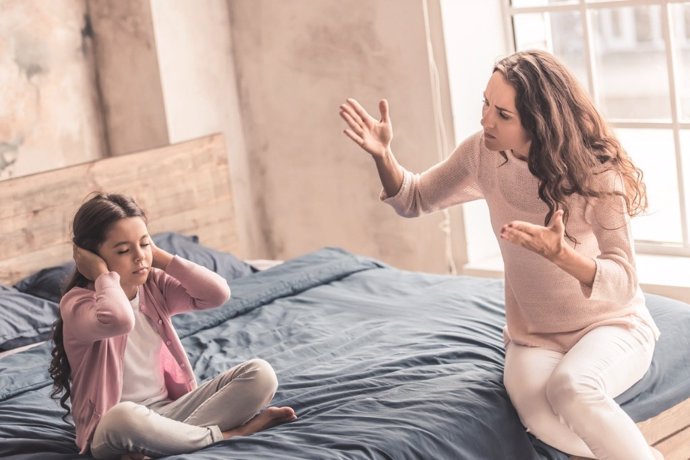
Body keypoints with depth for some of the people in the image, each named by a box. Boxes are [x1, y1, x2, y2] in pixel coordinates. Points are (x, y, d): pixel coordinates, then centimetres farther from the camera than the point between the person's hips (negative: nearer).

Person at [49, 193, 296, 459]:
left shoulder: (154, 286, 5)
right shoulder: (77, 303, -15)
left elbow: (218, 293, -8)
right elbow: (119, 319, -38)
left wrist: (160, 257, -5)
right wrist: (104, 275, -20)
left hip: (169, 409, 6)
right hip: (114, 429, -6)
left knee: (260, 373, -9)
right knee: (124, 418, -44)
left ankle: (178, 435, -22)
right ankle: (226, 433, -21)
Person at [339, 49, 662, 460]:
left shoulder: (595, 172, -21)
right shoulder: (484, 153, -9)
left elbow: (623, 281, -22)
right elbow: (415, 199, 6)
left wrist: (560, 253, -42)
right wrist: (383, 155, -14)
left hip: (612, 325, -3)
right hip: (534, 336, 3)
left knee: (571, 388, -38)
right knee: (541, 418, -31)